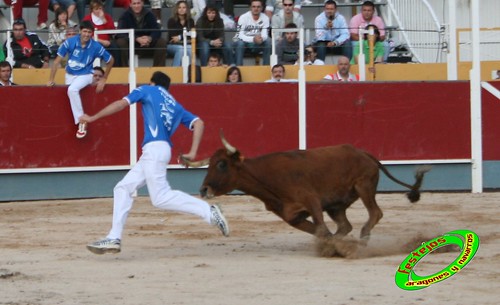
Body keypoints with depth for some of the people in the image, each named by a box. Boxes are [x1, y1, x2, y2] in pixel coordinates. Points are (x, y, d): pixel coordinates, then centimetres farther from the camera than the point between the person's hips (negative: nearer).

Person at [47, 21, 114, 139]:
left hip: (85, 75, -5)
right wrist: (51, 80, -9)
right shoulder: (70, 42, -15)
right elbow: (57, 61, -8)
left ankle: (81, 122, -24)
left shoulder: (96, 47, -17)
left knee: (72, 89, -30)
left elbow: (110, 60, 0)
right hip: (70, 75, 5)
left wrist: (103, 79, 1)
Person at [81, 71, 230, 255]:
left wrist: (93, 118, 5)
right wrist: (193, 153, 5)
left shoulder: (148, 90, 12)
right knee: (123, 188, 10)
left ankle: (208, 212, -18)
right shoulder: (176, 106, 25)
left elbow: (122, 103, 1)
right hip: (153, 153, 8)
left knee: (161, 198, -15)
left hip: (154, 148, -8)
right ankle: (114, 238, 5)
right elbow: (198, 123, 11)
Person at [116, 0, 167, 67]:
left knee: (162, 42, -21)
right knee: (121, 42, -33)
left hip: (147, 43, 3)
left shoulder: (149, 15, -5)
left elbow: (157, 31, -10)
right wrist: (137, 39, -37)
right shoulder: (126, 15, -12)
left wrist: (150, 38, -34)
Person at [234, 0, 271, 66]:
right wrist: (253, 39, -40)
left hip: (257, 45, 3)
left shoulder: (265, 18, -6)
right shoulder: (243, 17, -16)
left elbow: (265, 34, -11)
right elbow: (240, 36, -23)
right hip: (244, 41, -3)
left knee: (268, 42, -23)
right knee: (240, 43, -36)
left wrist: (261, 38, -37)